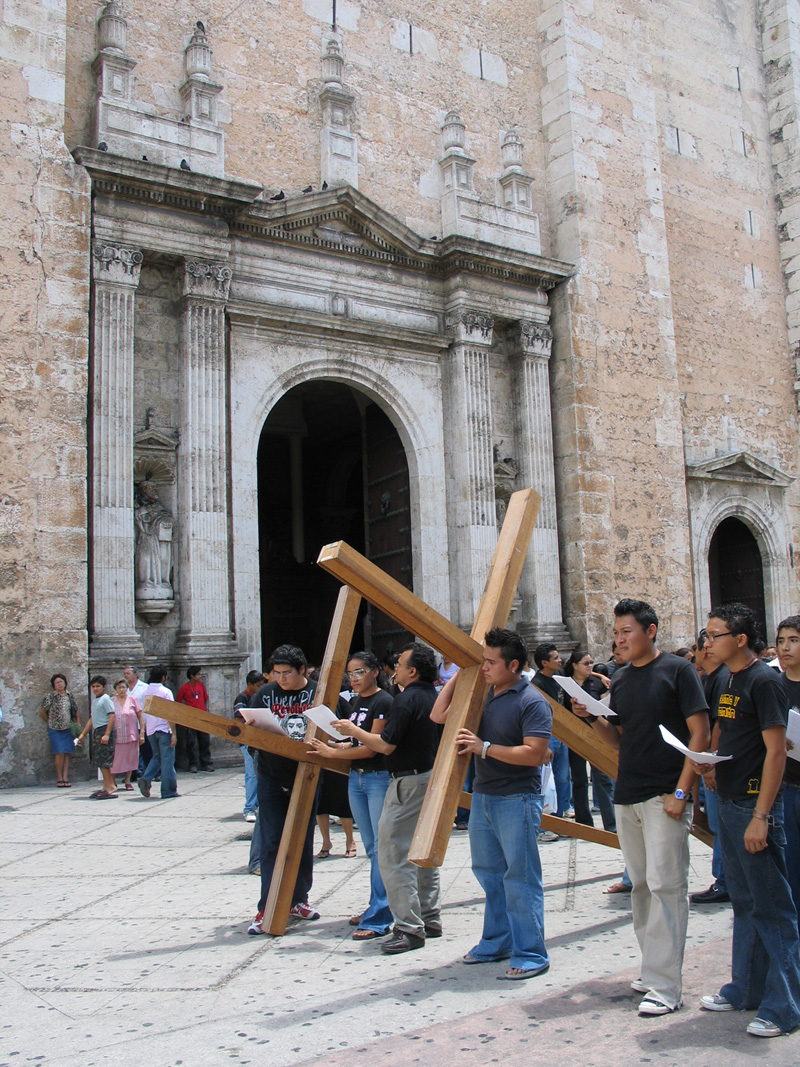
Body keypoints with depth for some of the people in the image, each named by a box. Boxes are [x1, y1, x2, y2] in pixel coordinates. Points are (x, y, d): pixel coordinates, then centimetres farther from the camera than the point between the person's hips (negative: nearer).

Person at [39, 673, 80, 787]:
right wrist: (50, 722, 7)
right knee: (60, 753, -9)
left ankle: (65, 778, 6)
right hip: (55, 729, -4)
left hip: (68, 729, 4)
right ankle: (59, 778, 1)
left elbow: (75, 709, 16)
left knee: (67, 753, 2)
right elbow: (42, 711, 2)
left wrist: (78, 723, 9)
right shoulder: (50, 697, -5)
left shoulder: (69, 695, 7)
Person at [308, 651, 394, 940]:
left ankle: (379, 919, -4)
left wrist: (332, 753, -15)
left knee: (382, 848, -6)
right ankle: (376, 907, 24)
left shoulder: (383, 702, -13)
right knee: (371, 847, 15)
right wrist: (328, 746, 2)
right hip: (356, 777, 9)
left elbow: (371, 747, -17)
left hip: (379, 778, -9)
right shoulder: (354, 702, 13)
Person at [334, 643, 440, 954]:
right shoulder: (434, 696, 9)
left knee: (393, 855, -5)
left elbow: (385, 745, -20)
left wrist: (353, 730, -7)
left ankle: (409, 928, -4)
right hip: (431, 777, 10)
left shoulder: (406, 699, -18)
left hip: (408, 782, -10)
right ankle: (430, 919, 23)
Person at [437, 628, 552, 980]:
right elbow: (439, 715, 14)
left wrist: (485, 747, -22)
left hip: (516, 799, -8)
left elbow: (534, 753, -21)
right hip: (482, 796, 8)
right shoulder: (481, 695, 9)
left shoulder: (531, 701, -13)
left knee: (519, 878, -3)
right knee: (488, 872, 16)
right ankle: (497, 942, 30)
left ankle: (531, 955, 7)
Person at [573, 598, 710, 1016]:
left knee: (665, 885, -7)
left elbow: (700, 733, -8)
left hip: (665, 796, -7)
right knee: (641, 885, 12)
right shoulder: (620, 680, 12)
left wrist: (681, 791, -14)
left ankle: (664, 986, -2)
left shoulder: (677, 670, -5)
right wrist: (592, 717, -2)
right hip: (626, 796, 7)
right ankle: (653, 969, 23)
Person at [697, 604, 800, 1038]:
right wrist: (709, 760, 2)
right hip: (729, 803, 9)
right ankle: (746, 989, 29)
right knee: (743, 902, 17)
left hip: (755, 806, -9)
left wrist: (761, 816, -21)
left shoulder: (764, 681, -15)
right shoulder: (730, 679, 11)